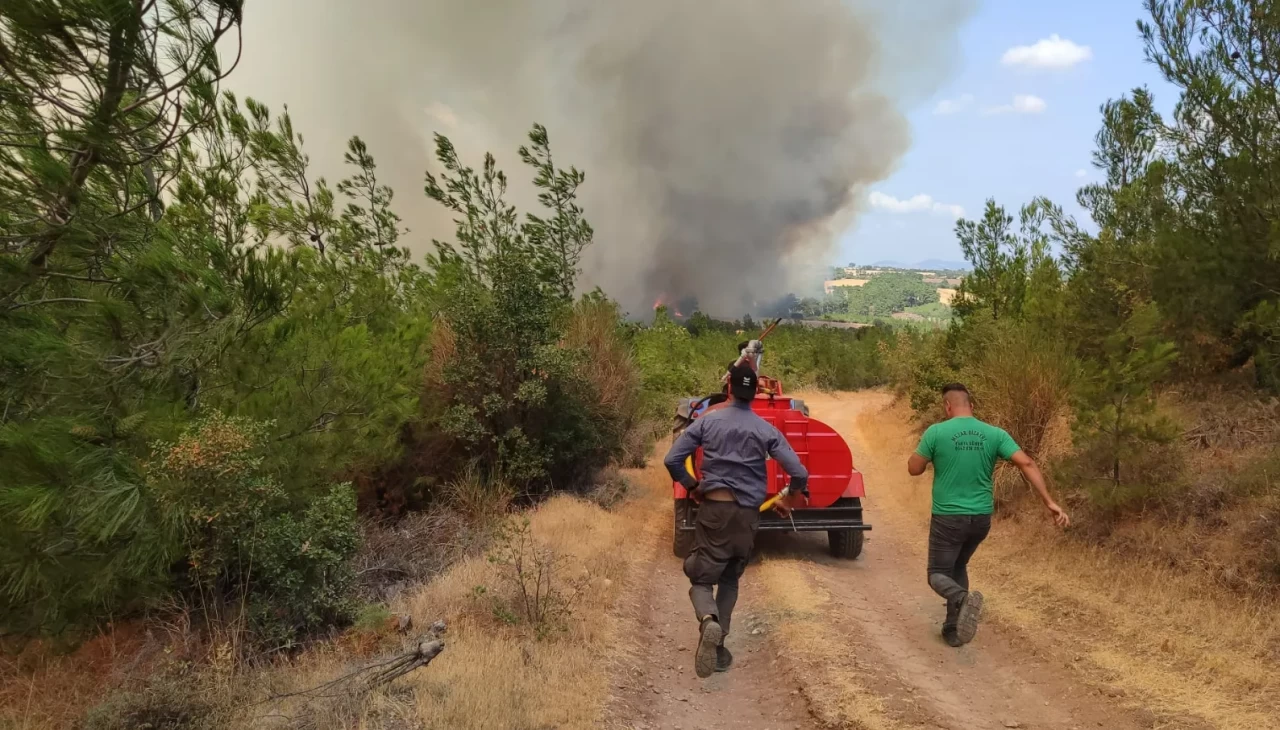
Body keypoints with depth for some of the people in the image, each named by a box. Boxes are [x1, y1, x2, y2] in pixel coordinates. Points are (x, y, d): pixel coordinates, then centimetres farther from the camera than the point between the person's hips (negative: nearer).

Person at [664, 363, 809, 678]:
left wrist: (692, 486, 13)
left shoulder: (707, 421, 0)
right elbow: (799, 474, -5)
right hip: (747, 513, 1)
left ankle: (708, 620, -27)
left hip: (714, 508, -1)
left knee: (701, 578, 5)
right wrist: (795, 491, 18)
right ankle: (717, 643, 12)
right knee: (730, 579, 19)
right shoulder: (766, 430, 0)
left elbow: (672, 460, -4)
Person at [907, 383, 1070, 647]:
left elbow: (914, 469, -3)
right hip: (981, 518, 4)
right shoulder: (995, 434, -1)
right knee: (958, 567, 25)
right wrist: (1049, 502, -10)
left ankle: (963, 598, -26)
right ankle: (953, 629, 22)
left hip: (948, 518, -4)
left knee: (938, 574, 8)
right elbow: (1026, 464, -9)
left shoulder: (936, 432, -10)